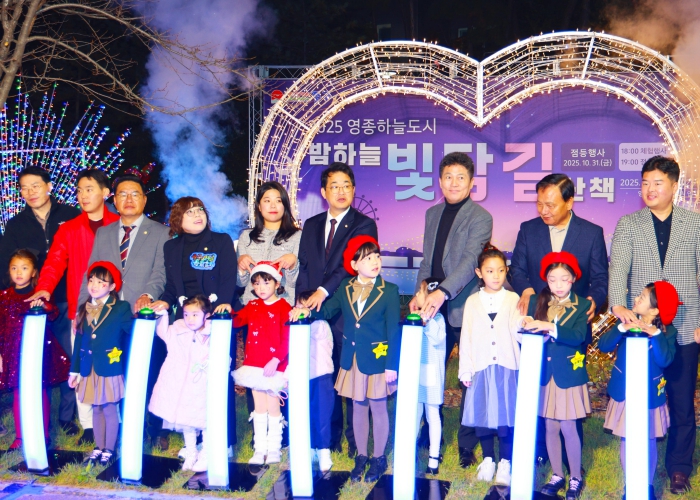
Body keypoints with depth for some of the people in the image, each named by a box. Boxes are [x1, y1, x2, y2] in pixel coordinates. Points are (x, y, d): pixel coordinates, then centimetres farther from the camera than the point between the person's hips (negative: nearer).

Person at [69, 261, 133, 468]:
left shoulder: (121, 308, -6)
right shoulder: (84, 308, 8)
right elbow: (79, 340, 10)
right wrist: (74, 369, 10)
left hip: (110, 369, -5)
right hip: (89, 369, 5)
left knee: (110, 409, 4)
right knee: (96, 409, 15)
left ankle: (109, 451, 16)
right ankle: (98, 448, 26)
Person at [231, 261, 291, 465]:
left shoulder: (284, 308, -8)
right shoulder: (252, 307, 10)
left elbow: (287, 339, -14)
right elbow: (235, 321, 3)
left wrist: (275, 360, -21)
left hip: (274, 366, -5)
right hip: (254, 364, 5)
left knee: (272, 406, 3)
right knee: (259, 406, 10)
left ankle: (274, 449, 13)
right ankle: (259, 449, 17)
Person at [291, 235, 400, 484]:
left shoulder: (389, 291, -9)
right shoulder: (345, 288, 3)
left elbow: (393, 331, -11)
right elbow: (328, 310, 11)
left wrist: (392, 365, -14)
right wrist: (307, 310, -11)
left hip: (377, 359, -4)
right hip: (352, 360, 4)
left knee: (378, 408, 8)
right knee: (358, 407, 14)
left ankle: (379, 458, 22)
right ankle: (361, 456, 27)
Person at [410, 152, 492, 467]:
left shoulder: (480, 217, -7)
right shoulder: (432, 214, 14)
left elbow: (470, 261, -20)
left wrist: (442, 292, -31)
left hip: (466, 309, -6)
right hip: (435, 309, 6)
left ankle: (467, 446, 15)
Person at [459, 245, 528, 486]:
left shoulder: (513, 300, 5)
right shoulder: (472, 302, 8)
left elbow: (518, 333, -3)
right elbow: (466, 337, 7)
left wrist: (524, 327, -26)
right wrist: (465, 369, 3)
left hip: (507, 367, -1)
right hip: (481, 367, 1)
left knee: (506, 414, -1)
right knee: (482, 414, 6)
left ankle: (505, 463, 13)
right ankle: (488, 460, 23)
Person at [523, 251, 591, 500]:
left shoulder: (582, 305, -4)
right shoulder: (537, 302, 4)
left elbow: (578, 336, -19)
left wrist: (550, 327, -30)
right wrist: (535, 337, -25)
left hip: (568, 375, -3)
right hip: (544, 374, 3)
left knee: (568, 428, 0)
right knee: (550, 427, 8)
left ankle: (576, 478, 15)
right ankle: (557, 475, 22)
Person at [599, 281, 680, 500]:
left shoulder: (667, 331, -12)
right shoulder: (627, 321, -6)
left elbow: (665, 361, -26)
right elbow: (603, 346, -16)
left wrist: (655, 334, -36)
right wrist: (621, 328, -30)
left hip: (649, 394, -2)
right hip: (624, 392, 2)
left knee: (648, 441, 10)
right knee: (626, 440, 11)